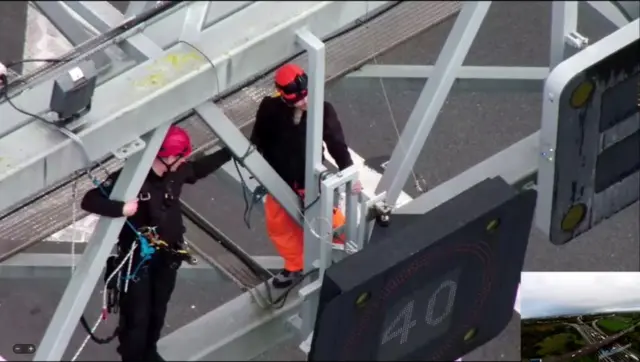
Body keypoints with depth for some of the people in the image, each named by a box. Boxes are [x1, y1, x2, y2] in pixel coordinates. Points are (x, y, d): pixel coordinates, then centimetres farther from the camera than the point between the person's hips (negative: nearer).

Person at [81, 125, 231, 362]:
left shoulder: (176, 172, -5)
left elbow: (199, 169, 19)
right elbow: (90, 201, -29)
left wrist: (230, 152, 18)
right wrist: (120, 208, -43)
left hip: (167, 256, 6)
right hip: (138, 259, -6)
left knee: (157, 312, 21)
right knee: (137, 317, -3)